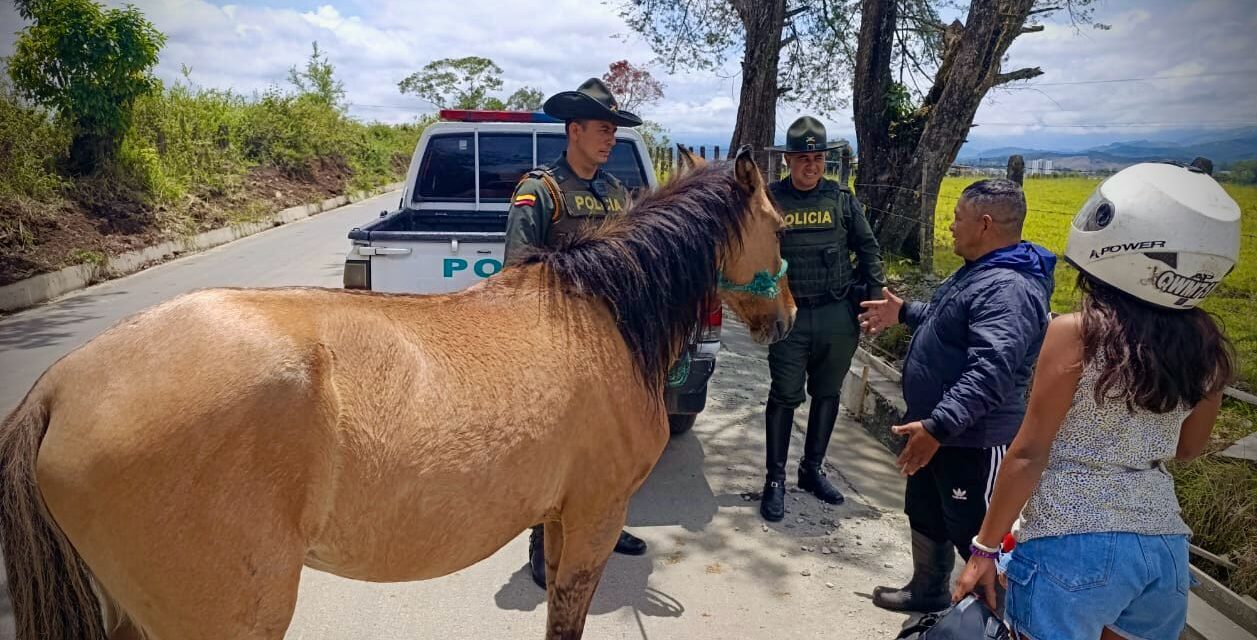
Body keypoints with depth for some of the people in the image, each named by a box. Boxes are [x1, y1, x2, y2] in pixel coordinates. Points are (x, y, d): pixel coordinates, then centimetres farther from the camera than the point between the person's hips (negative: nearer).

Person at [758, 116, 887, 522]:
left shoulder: (842, 199, 4)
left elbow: (868, 248, 9)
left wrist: (876, 294, 3)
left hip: (838, 316, 3)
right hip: (788, 316, -3)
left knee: (827, 394, 13)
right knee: (785, 397, 1)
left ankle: (813, 469, 30)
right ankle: (775, 479, 13)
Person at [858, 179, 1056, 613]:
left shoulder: (1008, 288, -27)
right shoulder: (978, 271, 9)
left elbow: (989, 371, -38)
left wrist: (939, 426, -43)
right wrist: (904, 313, 32)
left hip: (973, 440, -11)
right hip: (936, 429, 11)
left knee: (975, 535, 2)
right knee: (925, 516, 25)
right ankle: (927, 591, 45)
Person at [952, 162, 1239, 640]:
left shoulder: (1076, 333, -17)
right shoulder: (1207, 347, 0)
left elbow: (1030, 453, -14)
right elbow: (1187, 450, 14)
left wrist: (984, 547, -6)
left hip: (1075, 545, -6)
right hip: (1164, 546, 6)